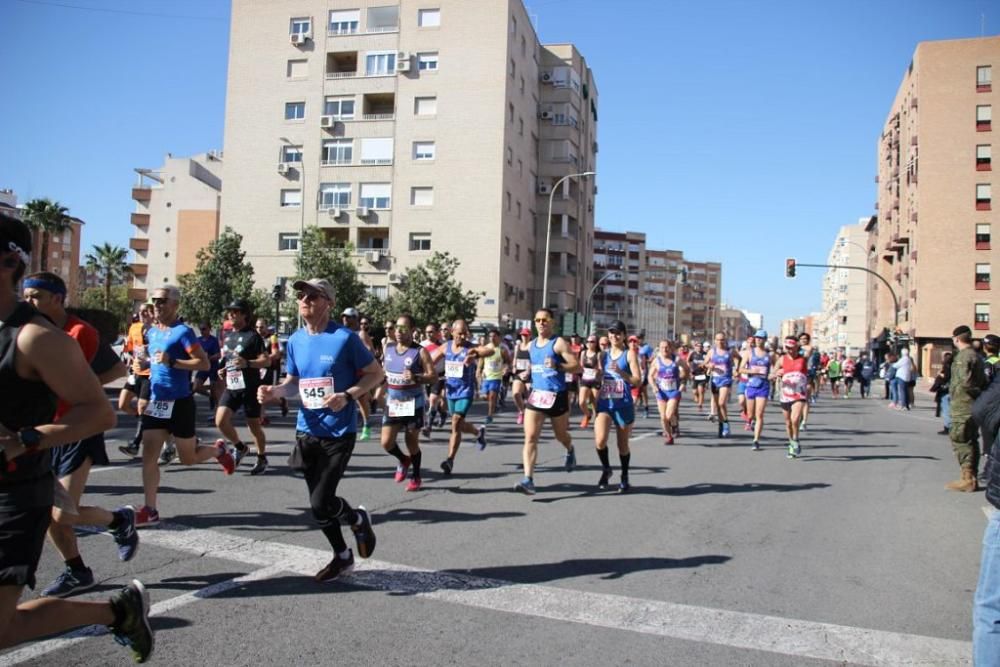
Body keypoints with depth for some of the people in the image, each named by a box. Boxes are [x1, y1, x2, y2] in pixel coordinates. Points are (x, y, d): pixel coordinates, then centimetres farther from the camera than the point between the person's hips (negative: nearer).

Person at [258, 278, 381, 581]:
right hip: (307, 432, 6)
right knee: (318, 503, 12)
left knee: (320, 504, -9)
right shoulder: (295, 340, 5)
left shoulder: (345, 338, -13)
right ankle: (342, 556, 34)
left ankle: (359, 519, 24)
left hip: (338, 433, -6)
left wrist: (348, 396, -21)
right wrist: (273, 391, -6)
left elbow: (376, 373, -7)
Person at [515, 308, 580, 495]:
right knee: (530, 438, -10)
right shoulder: (531, 345, 10)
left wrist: (557, 366, -29)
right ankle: (528, 480, -14)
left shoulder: (559, 343, -10)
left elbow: (577, 367, -16)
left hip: (557, 396, -4)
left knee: (561, 435, 17)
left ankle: (570, 451, 53)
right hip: (536, 395, 4)